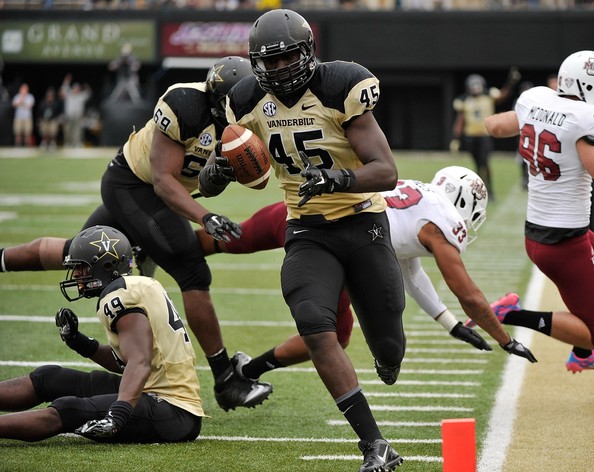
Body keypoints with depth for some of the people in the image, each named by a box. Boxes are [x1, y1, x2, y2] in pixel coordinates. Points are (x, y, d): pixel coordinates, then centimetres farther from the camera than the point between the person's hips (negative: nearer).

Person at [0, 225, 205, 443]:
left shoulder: (120, 297, -15)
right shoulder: (137, 288, 14)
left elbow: (139, 364, -28)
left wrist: (118, 414, -39)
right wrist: (77, 341, 13)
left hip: (174, 414, -10)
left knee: (65, 413, -24)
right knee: (47, 379, 10)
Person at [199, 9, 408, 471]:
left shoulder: (341, 89, -16)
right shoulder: (250, 102, -3)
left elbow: (387, 173, -21)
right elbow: (209, 185, 2)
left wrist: (338, 179, -39)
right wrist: (218, 168, -22)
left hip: (363, 223, -2)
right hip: (308, 232, 2)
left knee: (388, 347, 5)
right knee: (317, 329, -24)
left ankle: (388, 356, 48)